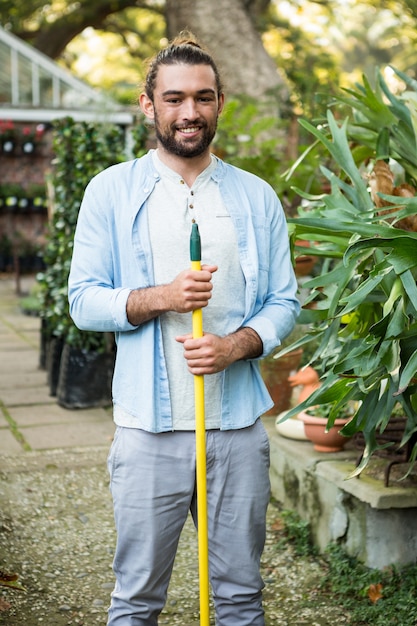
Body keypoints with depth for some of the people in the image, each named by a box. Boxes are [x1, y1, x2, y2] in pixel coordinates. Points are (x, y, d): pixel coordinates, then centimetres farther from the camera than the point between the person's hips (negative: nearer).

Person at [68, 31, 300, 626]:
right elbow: (84, 301, 0)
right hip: (149, 426, -2)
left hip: (239, 425, 2)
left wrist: (235, 345, -12)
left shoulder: (256, 197, 9)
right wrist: (160, 297, -17)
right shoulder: (112, 190, 3)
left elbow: (284, 301, 7)